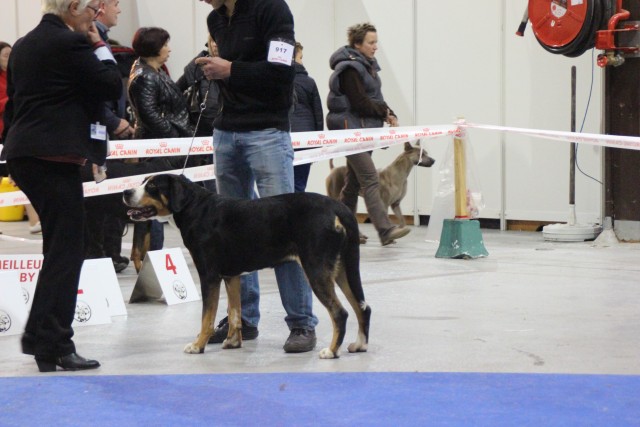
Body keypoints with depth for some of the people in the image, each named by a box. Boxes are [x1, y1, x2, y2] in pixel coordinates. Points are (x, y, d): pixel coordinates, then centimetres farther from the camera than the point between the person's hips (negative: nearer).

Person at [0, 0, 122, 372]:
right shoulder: (71, 44, -13)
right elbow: (113, 86, -8)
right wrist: (99, 44, 1)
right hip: (54, 156, -10)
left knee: (59, 248, 17)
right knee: (66, 251, -5)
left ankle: (39, 337, 18)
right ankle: (53, 345, -5)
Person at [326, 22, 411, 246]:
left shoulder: (367, 66, 17)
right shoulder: (349, 68, -13)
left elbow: (374, 99, 18)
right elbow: (360, 102, -19)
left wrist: (389, 114, 1)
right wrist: (384, 111, -7)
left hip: (365, 128, 10)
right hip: (352, 129, -10)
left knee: (353, 181, 12)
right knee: (370, 180, -16)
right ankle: (385, 230, -22)